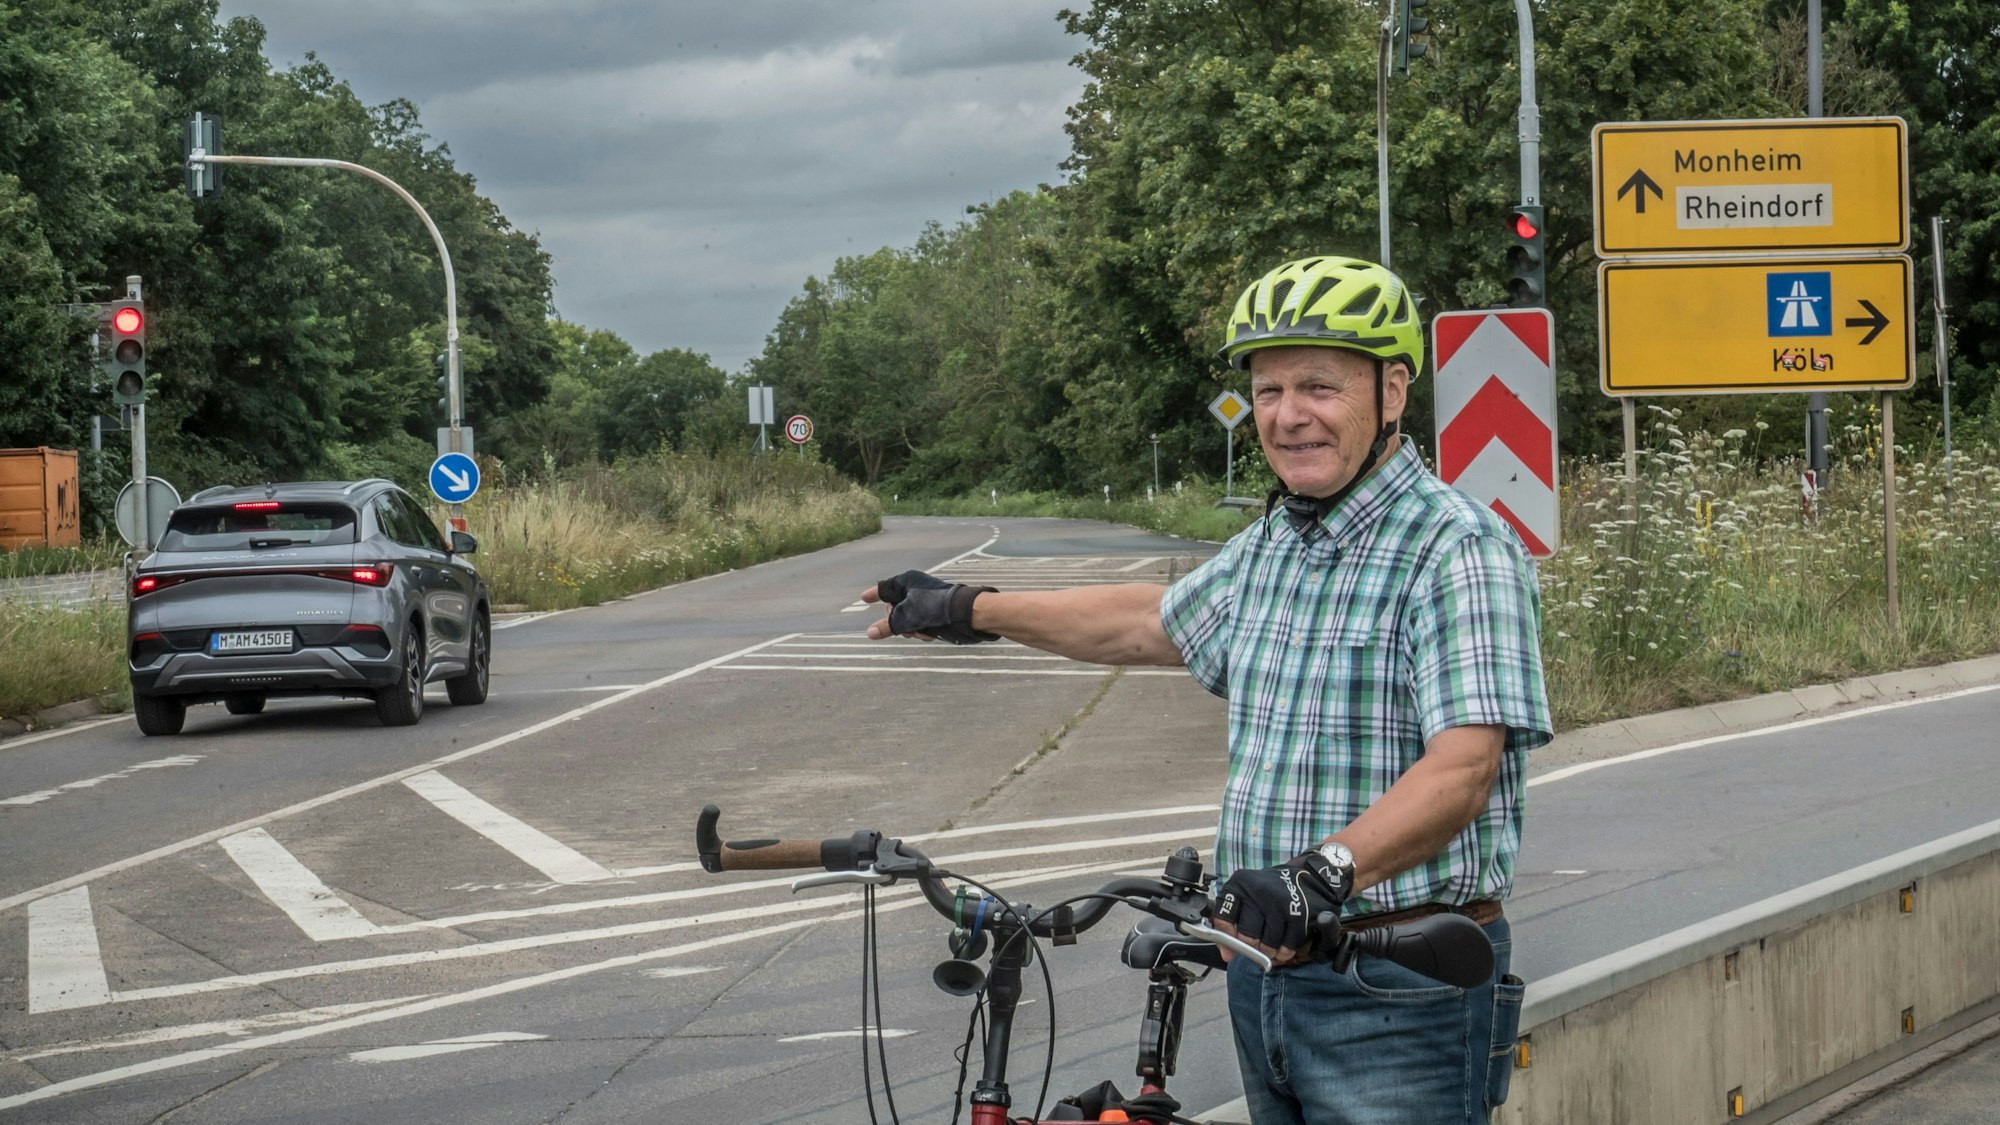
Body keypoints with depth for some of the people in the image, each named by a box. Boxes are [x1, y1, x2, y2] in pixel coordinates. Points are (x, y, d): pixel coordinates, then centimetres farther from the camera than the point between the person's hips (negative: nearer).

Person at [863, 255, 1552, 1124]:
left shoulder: (1457, 549, -14)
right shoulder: (1270, 544, 14)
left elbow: (1461, 772, -25)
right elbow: (1152, 622, 32)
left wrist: (1324, 872, -38)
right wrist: (971, 612, 37)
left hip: (1399, 996, -8)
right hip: (1267, 966, 8)